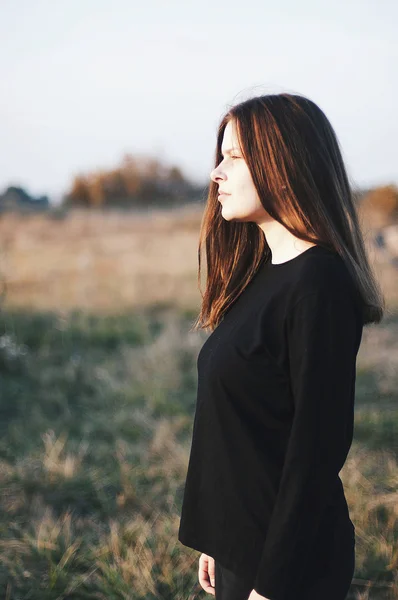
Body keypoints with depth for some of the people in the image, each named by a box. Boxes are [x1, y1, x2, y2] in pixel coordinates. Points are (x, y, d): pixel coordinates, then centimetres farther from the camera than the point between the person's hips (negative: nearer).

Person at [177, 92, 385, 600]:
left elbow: (319, 445, -21)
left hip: (285, 554, -8)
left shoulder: (319, 284, -19)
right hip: (239, 541, 8)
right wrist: (215, 541, 13)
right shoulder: (261, 274, 6)